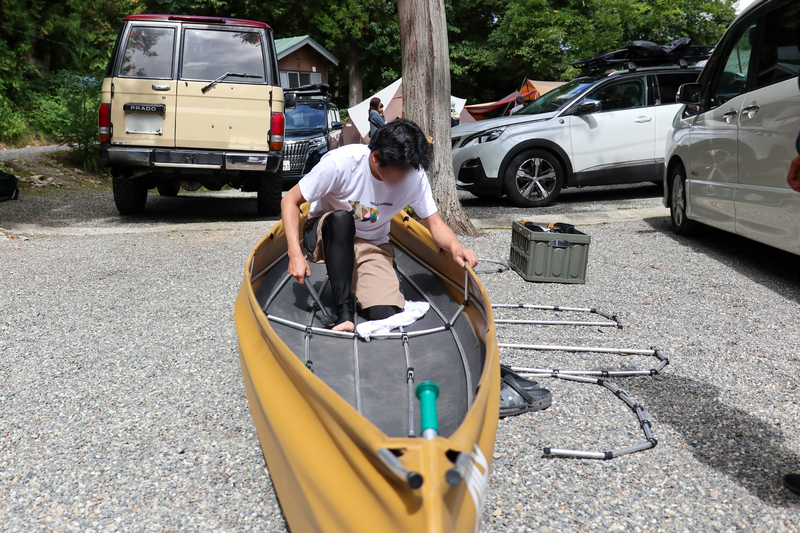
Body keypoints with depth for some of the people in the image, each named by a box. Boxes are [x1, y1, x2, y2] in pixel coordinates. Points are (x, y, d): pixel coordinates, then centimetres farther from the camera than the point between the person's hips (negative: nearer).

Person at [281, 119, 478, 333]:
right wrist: (295, 253, -29)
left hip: (373, 247, 3)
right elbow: (290, 201, -17)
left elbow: (434, 223, -6)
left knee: (387, 315, -22)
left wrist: (455, 247, -28)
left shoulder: (415, 176, -15)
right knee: (341, 217, -39)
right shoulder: (340, 162, -25)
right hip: (326, 236, -2)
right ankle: (344, 313, -31)